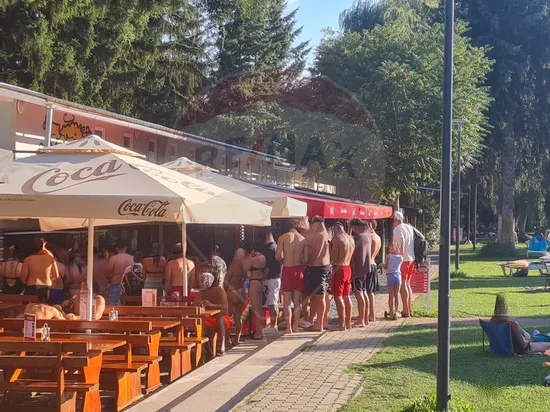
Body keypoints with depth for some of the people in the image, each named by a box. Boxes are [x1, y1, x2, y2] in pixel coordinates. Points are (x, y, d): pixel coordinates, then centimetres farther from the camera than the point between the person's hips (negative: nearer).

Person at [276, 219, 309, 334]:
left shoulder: (283, 237, -4)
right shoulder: (303, 239, 3)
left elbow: (278, 256, -11)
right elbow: (306, 260, 0)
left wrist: (284, 262, 9)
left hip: (287, 270, -3)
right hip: (299, 270, 3)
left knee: (287, 301, 2)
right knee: (297, 301, 13)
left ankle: (288, 328, 1)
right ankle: (295, 326, 17)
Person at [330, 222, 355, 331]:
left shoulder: (337, 238, -13)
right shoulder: (351, 239, 12)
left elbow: (334, 257, -13)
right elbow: (350, 255, 14)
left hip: (339, 269, -8)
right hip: (348, 268, 8)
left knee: (338, 296, -5)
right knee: (346, 296, 14)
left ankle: (342, 324, -8)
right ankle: (348, 323, 19)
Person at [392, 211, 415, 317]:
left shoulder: (397, 229, -11)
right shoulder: (410, 227, 13)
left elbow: (400, 245, -18)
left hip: (403, 260, -8)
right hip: (412, 259, 8)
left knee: (403, 285, -5)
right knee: (407, 284, 16)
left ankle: (406, 310, -6)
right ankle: (410, 309, 19)